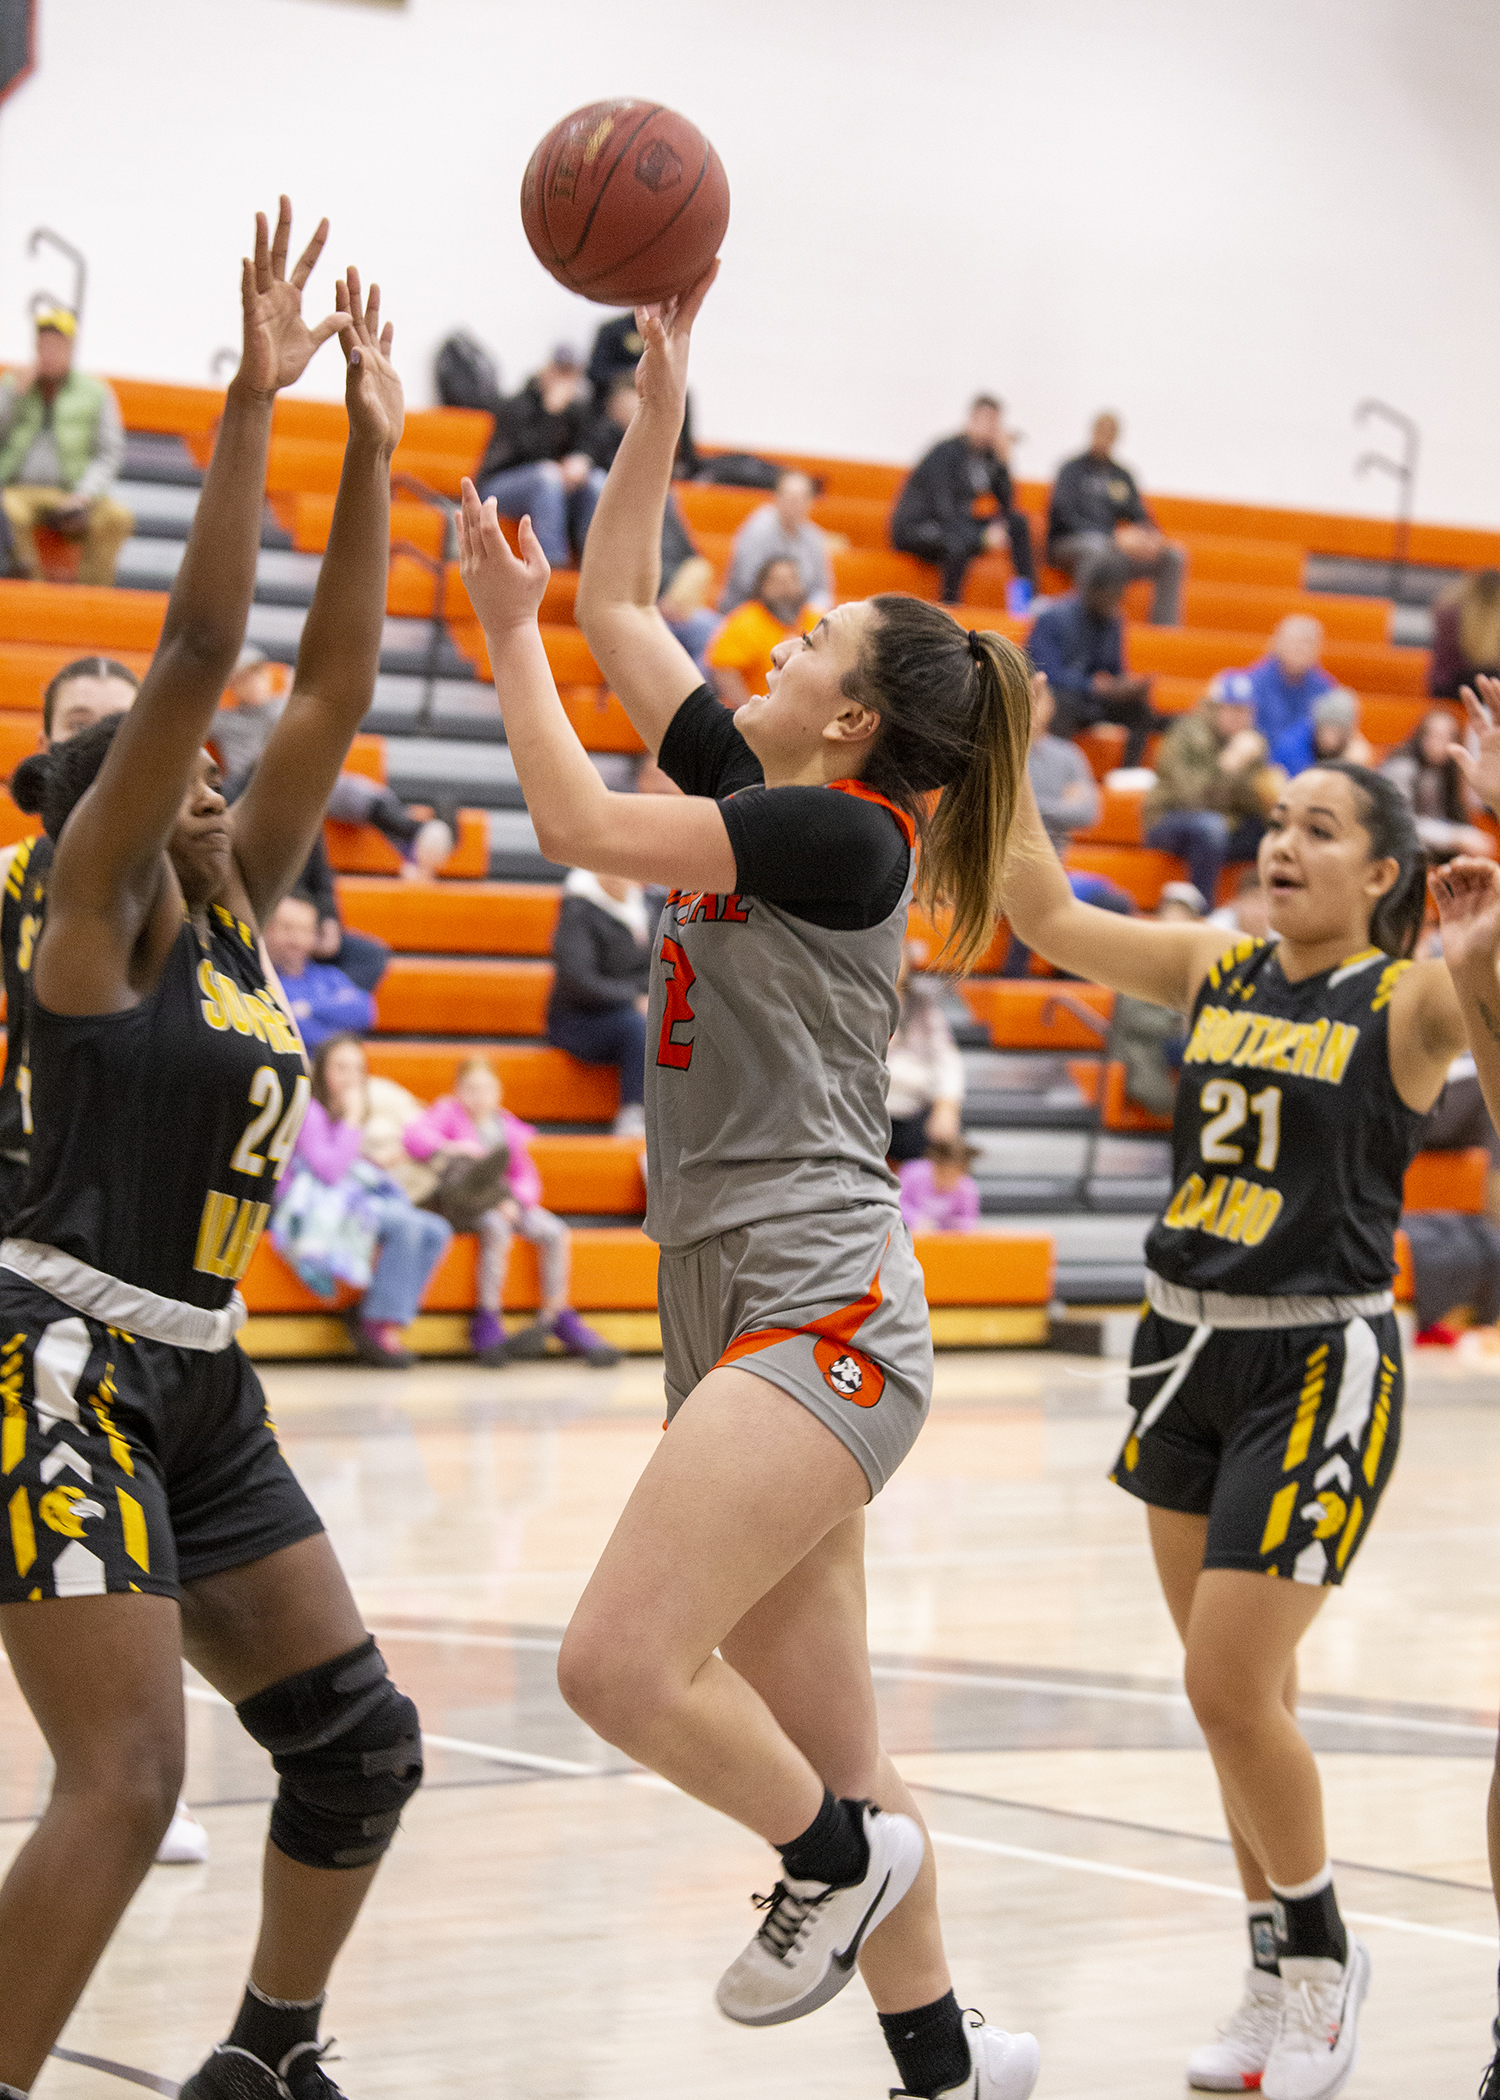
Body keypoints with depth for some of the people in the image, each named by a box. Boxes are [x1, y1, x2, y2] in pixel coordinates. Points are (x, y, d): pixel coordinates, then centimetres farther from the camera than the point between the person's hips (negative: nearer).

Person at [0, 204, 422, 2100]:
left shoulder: (232, 913, 13)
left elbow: (332, 683, 11)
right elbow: (199, 644, -15)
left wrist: (373, 449, 8)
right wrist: (249, 405, -17)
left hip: (196, 1386, 9)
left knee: (356, 1741, 10)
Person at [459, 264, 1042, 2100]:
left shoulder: (840, 832, -8)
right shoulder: (755, 803, 15)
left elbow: (575, 823, -10)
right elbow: (619, 606, 21)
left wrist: (507, 631, 1)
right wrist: (658, 400, 16)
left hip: (823, 1312, -9)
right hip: (736, 1316, 9)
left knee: (620, 1662, -21)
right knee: (818, 1745, 8)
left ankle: (838, 1856, 3)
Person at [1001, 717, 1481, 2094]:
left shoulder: (1406, 1001, -9)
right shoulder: (1220, 971, 6)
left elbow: (1474, 998, -30)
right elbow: (1049, 918, 5)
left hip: (1318, 1368, -6)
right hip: (1191, 1347, 6)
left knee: (1230, 1689, -8)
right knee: (1242, 1694, 12)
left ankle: (1321, 1955, 14)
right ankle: (1281, 1977, 26)